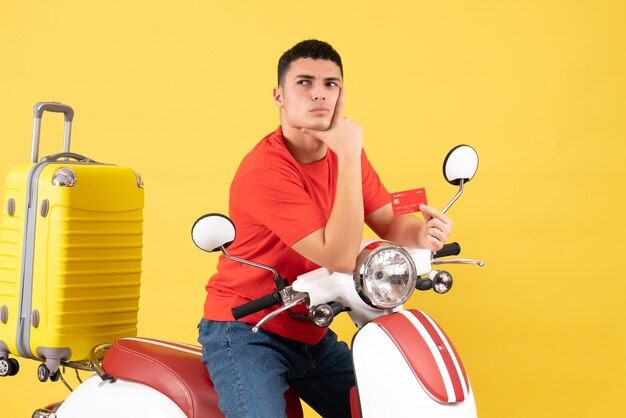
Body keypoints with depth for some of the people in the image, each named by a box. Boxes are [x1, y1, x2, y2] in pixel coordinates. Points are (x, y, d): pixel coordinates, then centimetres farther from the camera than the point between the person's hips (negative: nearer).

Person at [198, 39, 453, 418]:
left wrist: (422, 233, -25)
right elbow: (342, 258, -29)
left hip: (311, 334, 7)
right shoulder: (264, 170, -24)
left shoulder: (345, 150, 1)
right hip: (247, 332, -7)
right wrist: (349, 157, -30)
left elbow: (391, 225, -1)